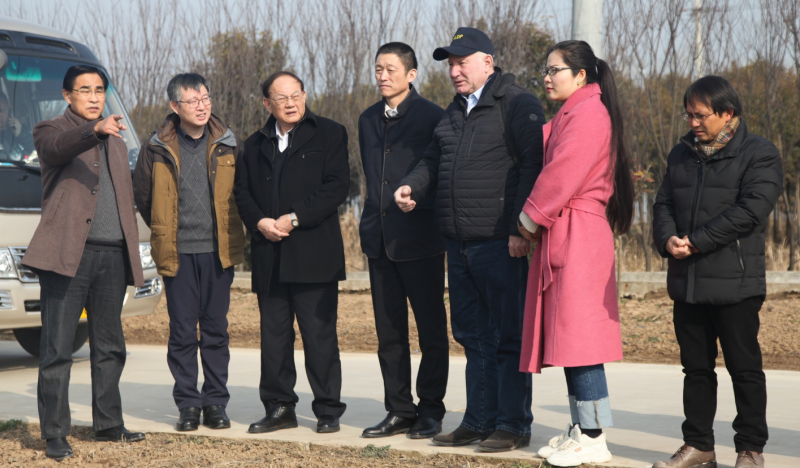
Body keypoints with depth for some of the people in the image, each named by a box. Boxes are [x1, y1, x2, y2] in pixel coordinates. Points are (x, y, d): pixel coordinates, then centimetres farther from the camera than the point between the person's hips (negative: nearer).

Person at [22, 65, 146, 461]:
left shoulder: (115, 142, 22)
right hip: (68, 253, -6)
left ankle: (108, 425, 21)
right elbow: (58, 147, -23)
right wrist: (94, 131, -42)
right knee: (57, 349, -5)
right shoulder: (51, 131, 2)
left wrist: (131, 253, 16)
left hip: (111, 255, 6)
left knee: (109, 346, 12)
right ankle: (55, 435, -3)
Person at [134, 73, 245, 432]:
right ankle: (187, 404, 10)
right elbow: (141, 194, 13)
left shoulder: (229, 145, 3)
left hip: (218, 251, 1)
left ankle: (216, 402, 13)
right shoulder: (158, 148, 0)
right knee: (182, 331, 2)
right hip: (177, 253, -1)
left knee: (216, 329, 5)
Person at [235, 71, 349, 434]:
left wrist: (295, 218, -12)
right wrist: (259, 222, -7)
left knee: (320, 335, -3)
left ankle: (328, 411, 5)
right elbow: (242, 191, 13)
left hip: (314, 254, -4)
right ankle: (279, 408, 16)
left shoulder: (328, 134, 4)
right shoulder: (255, 145, 18)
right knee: (273, 335, 7)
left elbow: (337, 186, -6)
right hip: (269, 259, 4)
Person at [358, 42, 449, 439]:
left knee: (431, 331, 1)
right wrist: (372, 223, 16)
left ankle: (430, 410, 9)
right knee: (388, 332, 8)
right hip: (380, 240, 6)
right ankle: (399, 411, 15)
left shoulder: (432, 117, -4)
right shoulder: (368, 120, 15)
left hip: (420, 240, -6)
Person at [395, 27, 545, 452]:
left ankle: (514, 424, 3)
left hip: (502, 244, -9)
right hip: (459, 243, 9)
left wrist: (520, 228, -20)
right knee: (473, 334, 13)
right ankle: (479, 420, 21)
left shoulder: (518, 105, -7)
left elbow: (533, 166, -15)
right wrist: (412, 186, 3)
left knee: (508, 335, -3)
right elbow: (434, 160, 25)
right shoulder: (454, 112, 19)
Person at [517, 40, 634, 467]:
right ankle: (580, 429, 15)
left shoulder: (587, 113, -12)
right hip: (562, 237, 10)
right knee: (566, 333, 11)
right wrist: (533, 221, 10)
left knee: (576, 332, -10)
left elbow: (562, 174, -17)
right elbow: (551, 165, 21)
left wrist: (530, 218, -9)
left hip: (577, 238, -10)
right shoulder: (569, 115, 21)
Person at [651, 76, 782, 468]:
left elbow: (749, 210, -16)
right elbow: (664, 204, 11)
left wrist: (697, 242, -18)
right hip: (687, 283, 6)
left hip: (735, 284, -6)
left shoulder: (759, 154, -5)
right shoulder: (681, 154, 15)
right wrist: (668, 239, -11)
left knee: (744, 368, 1)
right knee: (696, 366, 12)